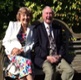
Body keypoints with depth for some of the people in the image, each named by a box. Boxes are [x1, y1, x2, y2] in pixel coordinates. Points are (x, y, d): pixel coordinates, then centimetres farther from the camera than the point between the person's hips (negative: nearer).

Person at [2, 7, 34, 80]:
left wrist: (23, 50, -12)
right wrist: (12, 49, -11)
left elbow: (32, 44, 7)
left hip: (25, 54, 1)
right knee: (26, 62, -33)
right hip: (12, 53, -1)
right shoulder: (12, 25, 12)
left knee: (24, 64, -33)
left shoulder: (32, 29, 15)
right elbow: (5, 41, 8)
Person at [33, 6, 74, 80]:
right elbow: (36, 46, -4)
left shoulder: (58, 28, 15)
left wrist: (60, 55, -3)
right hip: (43, 58, -4)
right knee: (50, 72, -33)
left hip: (57, 57, 4)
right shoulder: (37, 28, 3)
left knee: (70, 71, -21)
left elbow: (61, 44, 16)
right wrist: (47, 57, -15)